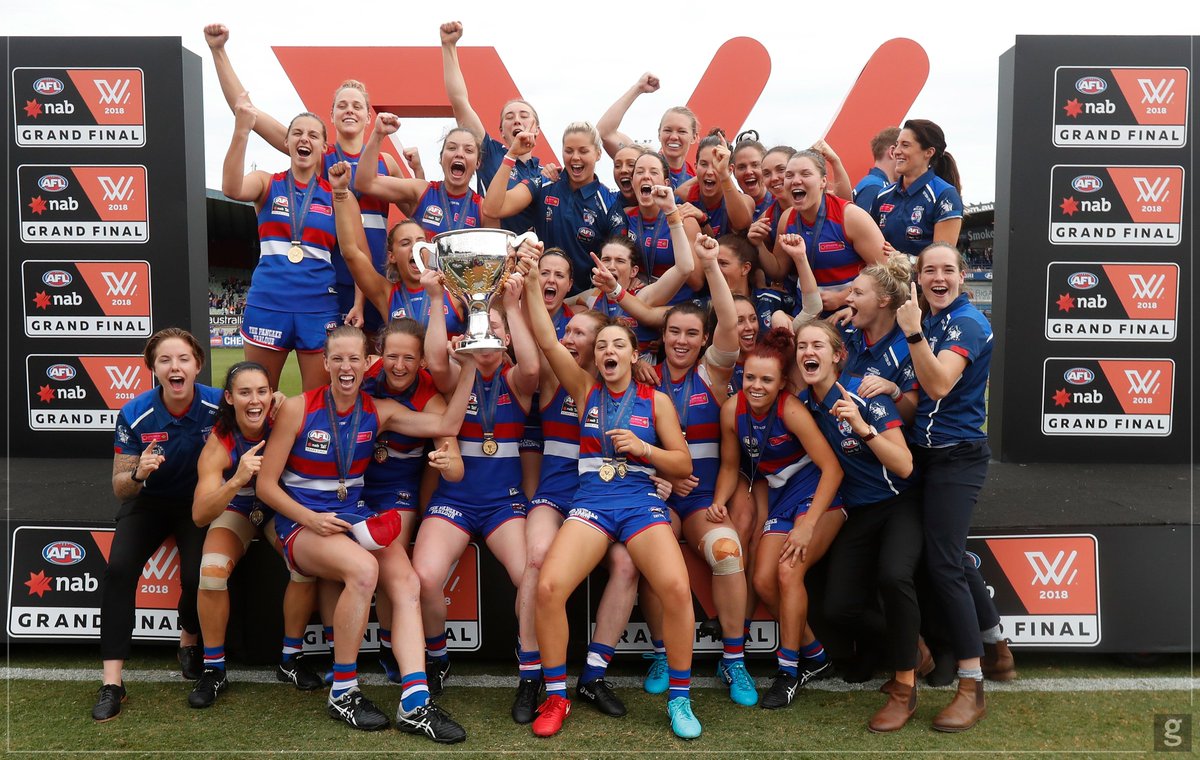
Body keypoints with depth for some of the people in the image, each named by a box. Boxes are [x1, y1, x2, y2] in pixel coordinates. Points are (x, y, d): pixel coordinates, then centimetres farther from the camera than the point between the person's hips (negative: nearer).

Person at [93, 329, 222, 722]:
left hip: (199, 502, -1)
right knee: (118, 570, -23)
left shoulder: (218, 406, -20)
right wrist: (138, 473, -32)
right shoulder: (135, 414, -17)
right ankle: (112, 682, -16)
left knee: (197, 575, -24)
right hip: (148, 502, 1)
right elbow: (120, 488, -9)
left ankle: (189, 643, 10)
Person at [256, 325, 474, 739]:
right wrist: (312, 519, -18)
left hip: (355, 516, 4)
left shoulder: (378, 411, 4)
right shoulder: (297, 409, -6)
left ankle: (415, 704, -26)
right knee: (362, 569, -34)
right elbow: (266, 484, -5)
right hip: (302, 523, -4)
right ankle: (342, 693, -16)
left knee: (406, 580, -24)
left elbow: (446, 425, -6)